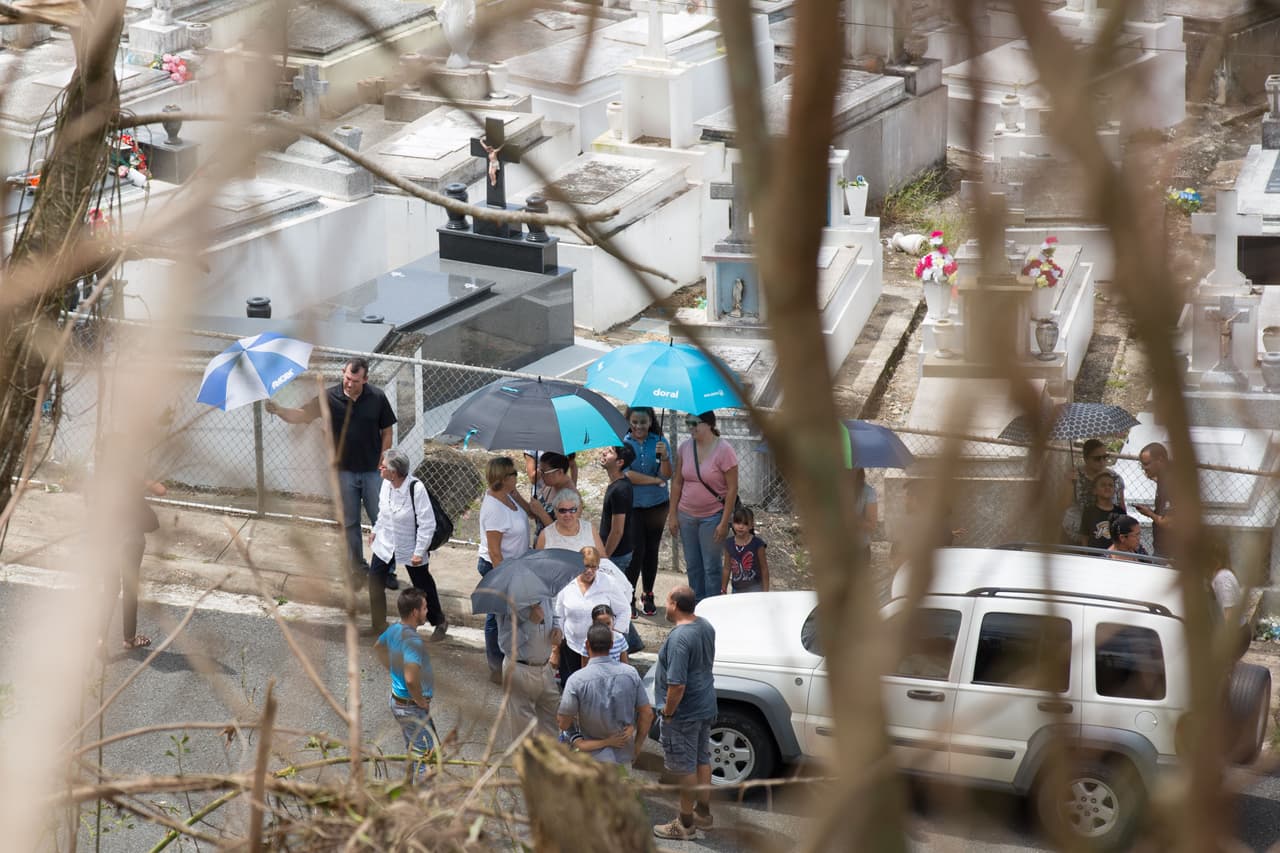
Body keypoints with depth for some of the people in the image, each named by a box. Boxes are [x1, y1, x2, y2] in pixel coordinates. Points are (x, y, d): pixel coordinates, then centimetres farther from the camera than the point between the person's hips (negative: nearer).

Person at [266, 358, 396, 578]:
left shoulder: (377, 398, -9)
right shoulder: (330, 397, -10)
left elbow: (386, 431, -1)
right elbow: (302, 415, -15)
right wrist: (278, 410, -33)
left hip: (373, 471, -1)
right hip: (344, 470, 1)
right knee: (349, 523, 11)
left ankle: (387, 570, 12)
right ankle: (358, 567, 25)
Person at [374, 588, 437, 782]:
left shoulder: (394, 629, -1)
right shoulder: (412, 641, -31)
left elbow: (378, 647, 22)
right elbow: (411, 679, -41)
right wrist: (422, 702, -24)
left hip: (397, 700, 10)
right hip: (412, 707, -10)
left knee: (413, 751, 24)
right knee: (426, 757, 0)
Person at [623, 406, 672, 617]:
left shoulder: (660, 442, 0)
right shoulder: (623, 443, -5)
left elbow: (667, 475, -9)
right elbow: (627, 475, -14)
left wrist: (664, 457, -28)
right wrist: (656, 480, -10)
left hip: (657, 505, 2)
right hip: (632, 506, -2)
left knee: (652, 550, 9)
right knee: (636, 550, -8)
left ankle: (648, 595, 22)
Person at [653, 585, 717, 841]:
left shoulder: (679, 639, -29)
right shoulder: (706, 626, 0)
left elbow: (677, 685, -31)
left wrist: (667, 713, -16)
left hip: (684, 712, -9)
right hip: (706, 705, 9)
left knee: (685, 767, 4)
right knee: (702, 760, 21)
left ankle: (686, 824, 15)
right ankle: (703, 813, 35)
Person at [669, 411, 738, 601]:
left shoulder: (723, 450, -15)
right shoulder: (685, 447, 0)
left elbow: (732, 489, -13)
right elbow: (677, 483, 8)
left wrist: (724, 523, -15)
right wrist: (673, 515, 6)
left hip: (712, 517, -5)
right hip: (687, 515, 5)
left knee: (711, 566, 0)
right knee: (692, 565, 12)